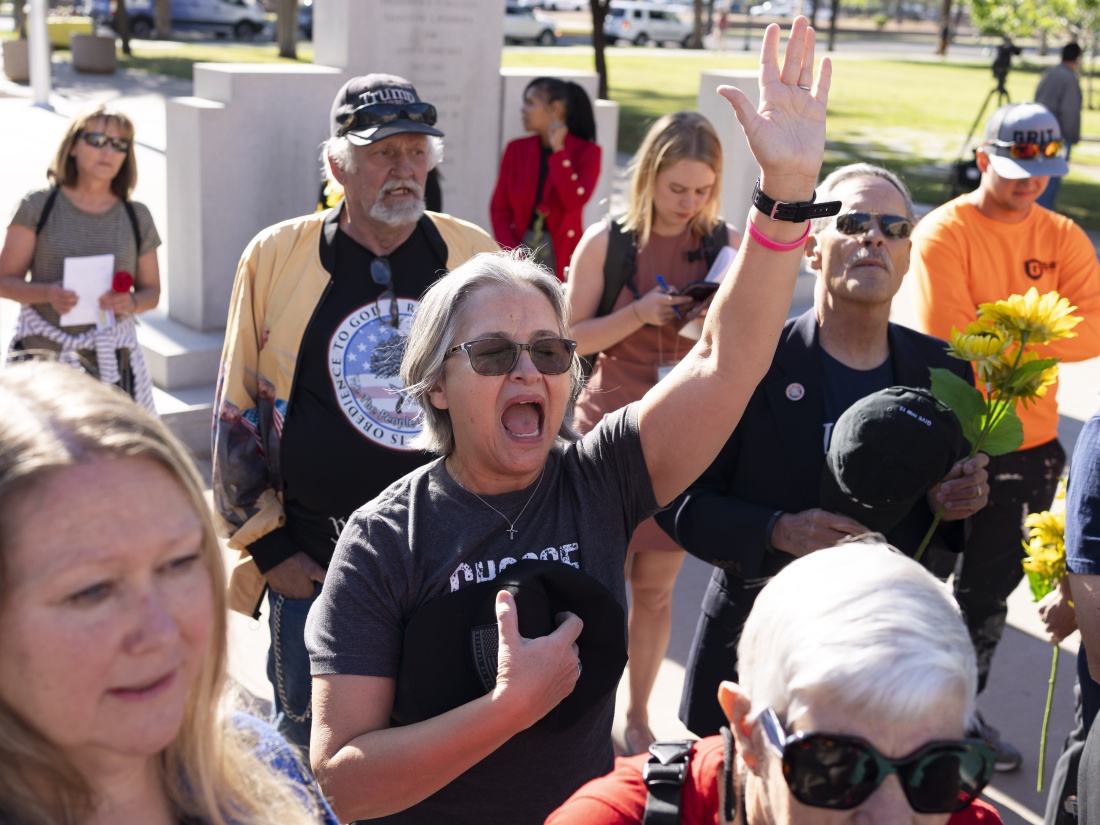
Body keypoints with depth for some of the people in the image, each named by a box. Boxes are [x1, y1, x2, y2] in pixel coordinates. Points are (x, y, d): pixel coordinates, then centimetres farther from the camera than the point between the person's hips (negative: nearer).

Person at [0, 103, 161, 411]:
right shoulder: (38, 206, 4)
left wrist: (131, 302, -7)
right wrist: (48, 293, -16)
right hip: (42, 353, -1)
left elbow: (152, 291, 15)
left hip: (111, 360, 2)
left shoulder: (136, 216, 10)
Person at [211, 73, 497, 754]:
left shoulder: (475, 256, 2)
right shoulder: (276, 256, -2)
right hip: (313, 569, -1)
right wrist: (268, 547, 0)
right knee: (312, 745, 13)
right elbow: (237, 416, 2)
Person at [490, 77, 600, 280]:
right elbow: (499, 209, 5)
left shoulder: (586, 151, -1)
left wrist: (558, 150, -13)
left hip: (560, 253, -2)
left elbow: (575, 201, -16)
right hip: (520, 247, 3)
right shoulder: (516, 149, 7)